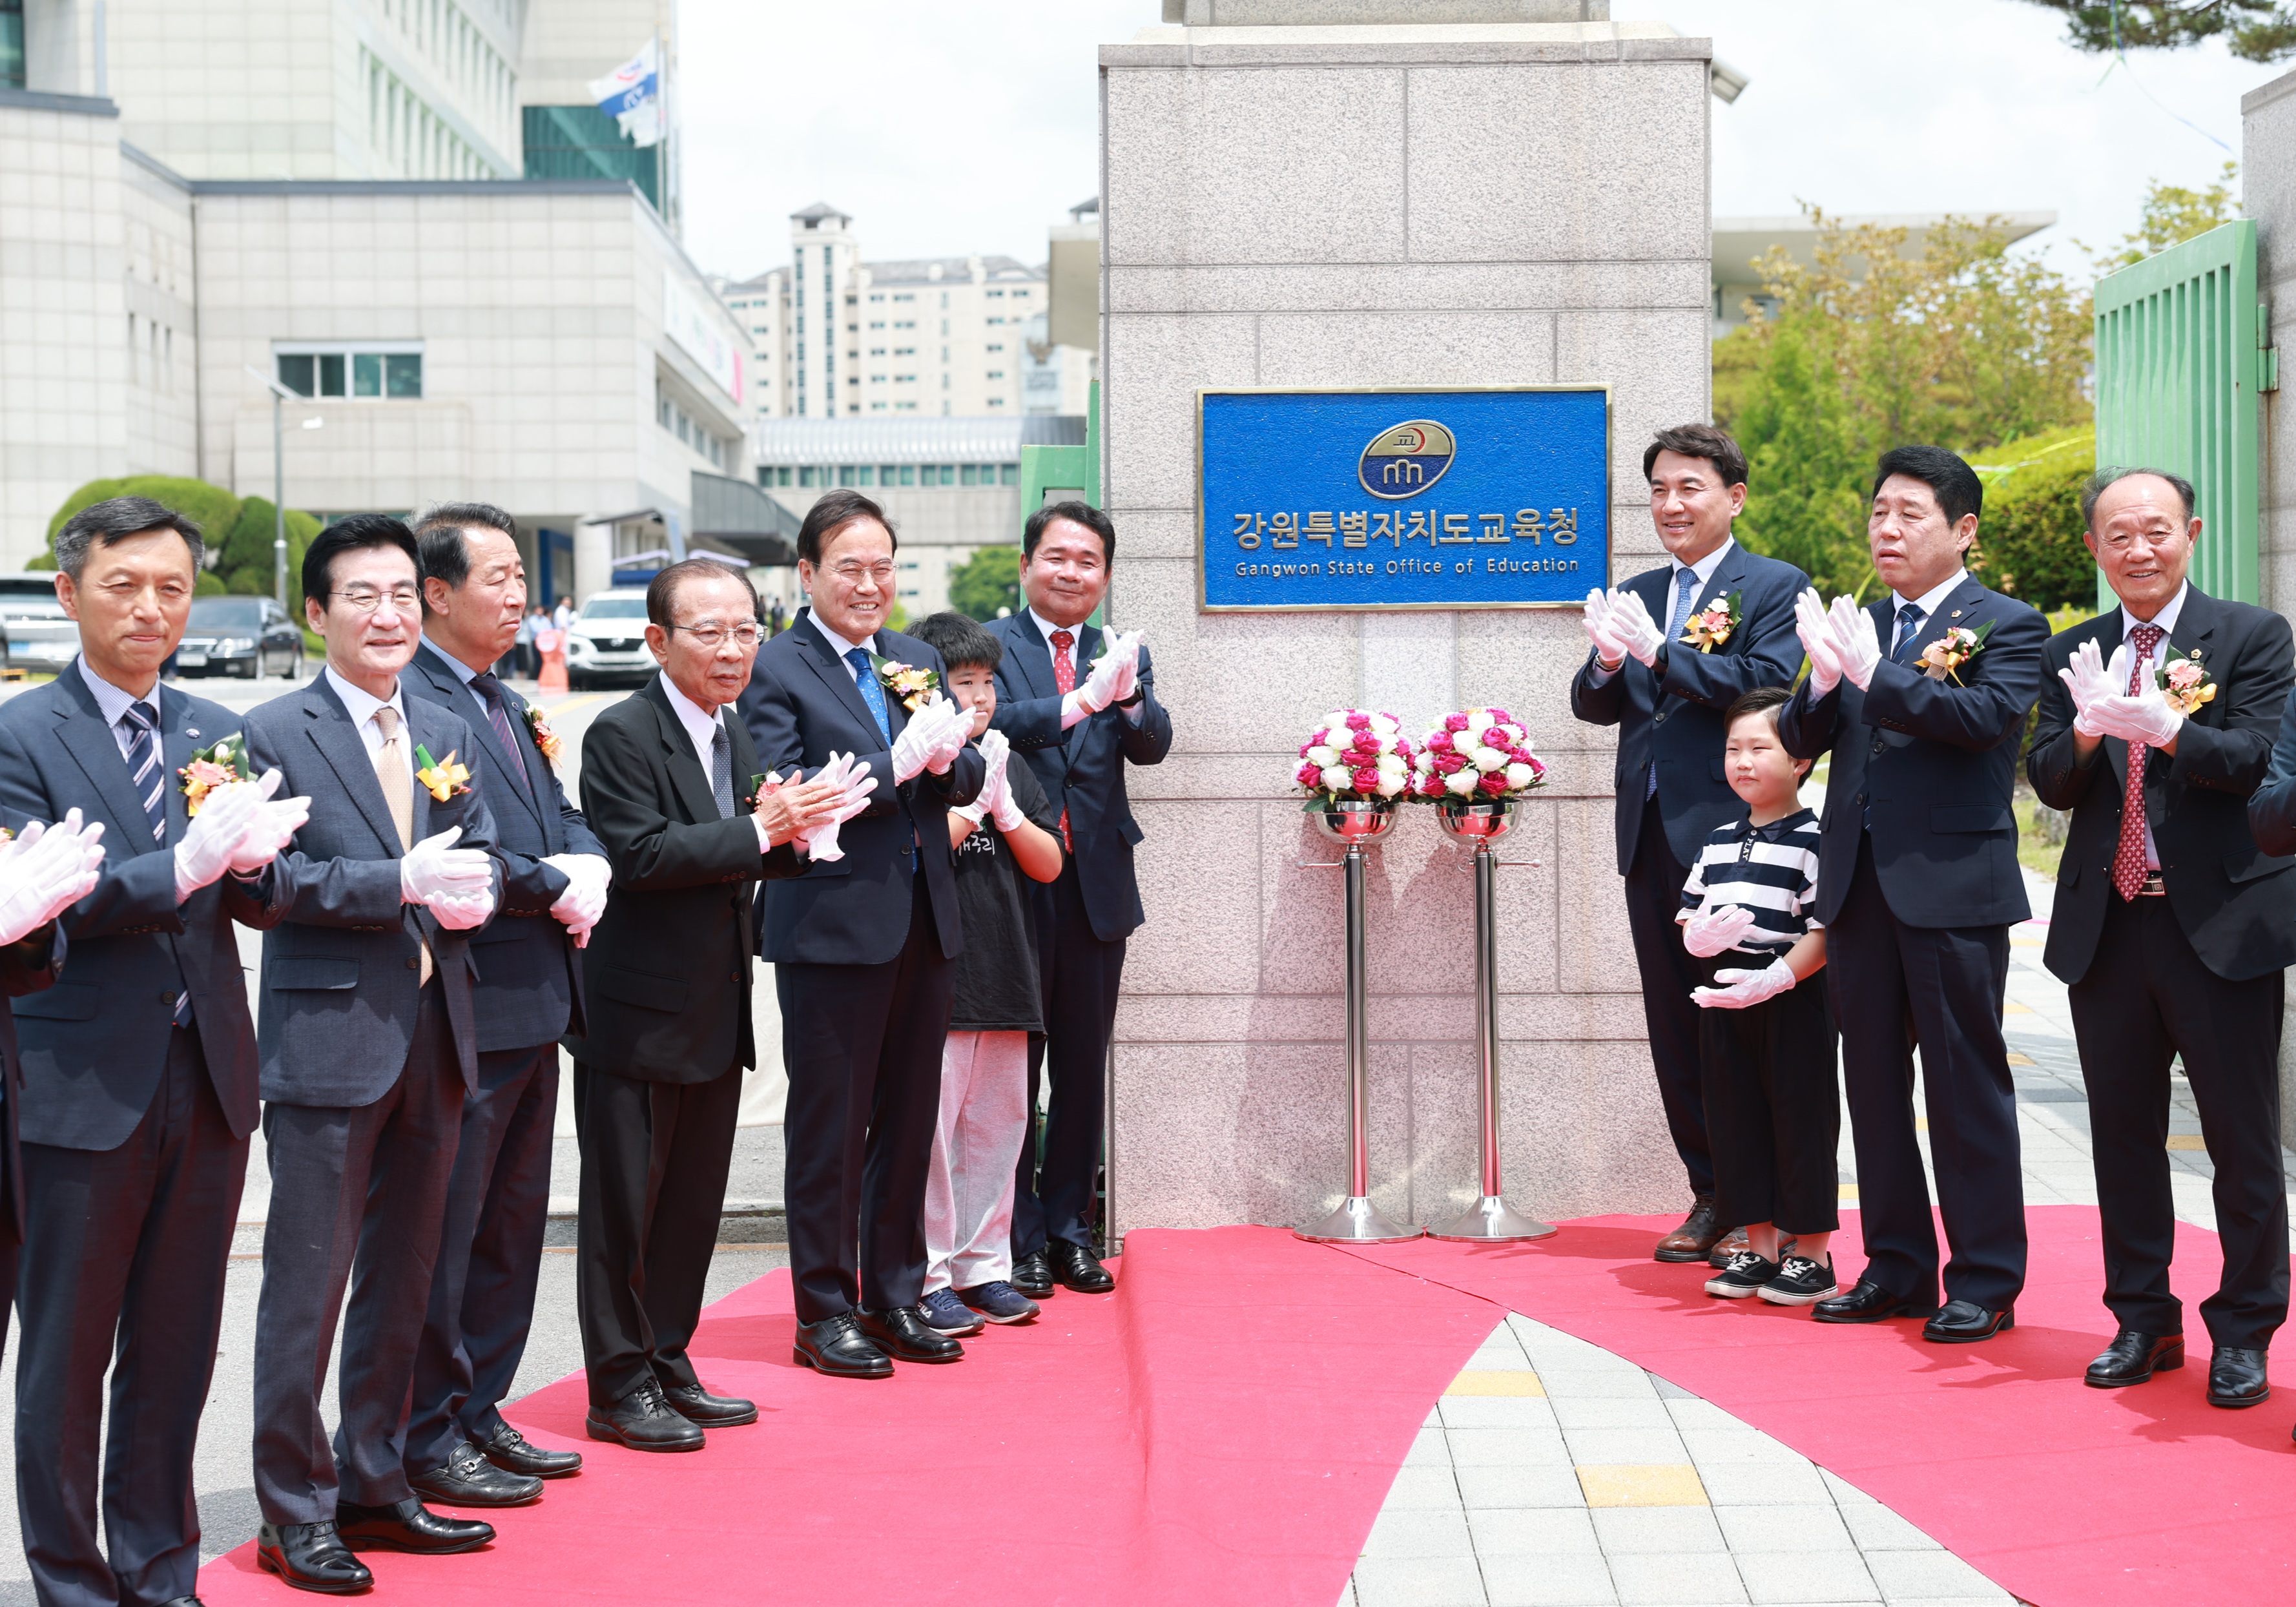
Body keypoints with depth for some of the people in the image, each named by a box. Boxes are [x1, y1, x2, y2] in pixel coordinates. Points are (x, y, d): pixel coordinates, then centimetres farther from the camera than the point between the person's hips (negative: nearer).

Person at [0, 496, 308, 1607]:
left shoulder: (217, 733, 11)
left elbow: (262, 905, 8)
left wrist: (254, 857, -15)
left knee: (176, 1349, 13)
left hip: (207, 1076, 5)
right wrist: (181, 867, -28)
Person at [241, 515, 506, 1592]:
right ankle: (292, 1512, 9)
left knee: (402, 1280, 14)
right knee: (307, 1285, -2)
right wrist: (402, 882, -21)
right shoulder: (276, 734, -6)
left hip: (434, 1037, 6)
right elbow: (265, 881, -14)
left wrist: (473, 890, -9)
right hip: (327, 1040, -6)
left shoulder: (448, 733, 13)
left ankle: (373, 1487, 27)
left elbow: (481, 855, 14)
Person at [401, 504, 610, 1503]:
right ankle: (427, 1441, 9)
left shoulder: (509, 705, 18)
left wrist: (584, 868, -2)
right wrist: (555, 891, -15)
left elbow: (565, 821, 20)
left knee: (512, 1226, 16)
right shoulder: (409, 701, -14)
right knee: (445, 1229, -1)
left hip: (534, 1004, 10)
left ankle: (479, 1414, 27)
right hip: (465, 1005, -10)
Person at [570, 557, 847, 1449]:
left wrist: (792, 832, -4)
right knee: (623, 1207, 2)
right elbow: (642, 854, -23)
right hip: (639, 1012, -8)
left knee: (694, 1202, 14)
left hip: (717, 1011, 8)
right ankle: (619, 1387, 11)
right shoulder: (621, 735, -13)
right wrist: (759, 830, -24)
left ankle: (669, 1368, 26)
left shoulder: (733, 735, 12)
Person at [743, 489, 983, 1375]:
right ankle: (825, 1314, 13)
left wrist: (948, 758, -13)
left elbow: (969, 776, 10)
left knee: (909, 1124, 13)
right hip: (832, 928, -6)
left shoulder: (918, 660, 14)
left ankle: (895, 1298, 25)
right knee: (829, 1133, 3)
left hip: (925, 925, 6)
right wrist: (896, 765, -22)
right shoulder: (775, 670, -6)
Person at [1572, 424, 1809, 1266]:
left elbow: (1766, 684, -17)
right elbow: (1593, 707, 10)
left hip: (1729, 830, -6)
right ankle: (1710, 1195, 19)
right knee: (1675, 1028, 10)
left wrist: (1659, 652, -20)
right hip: (1651, 838, 6)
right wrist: (1607, 664, -11)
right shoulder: (1639, 593, 16)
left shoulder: (1775, 586, -2)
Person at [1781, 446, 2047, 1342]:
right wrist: (1824, 682, -12)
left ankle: (1984, 1282, 9)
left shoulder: (2007, 626, -2)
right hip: (1858, 886, 6)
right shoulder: (1859, 625, 14)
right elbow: (1800, 741, 8)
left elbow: (1989, 714, -19)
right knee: (1873, 1081, 12)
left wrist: (1874, 673, -23)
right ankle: (1896, 1269, 22)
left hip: (1952, 884, -6)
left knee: (1966, 1084, 0)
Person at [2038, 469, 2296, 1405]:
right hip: (2106, 929, 4)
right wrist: (2088, 730, -21)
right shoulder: (2073, 654, 10)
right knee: (2123, 1135, 11)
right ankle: (2143, 1321, 23)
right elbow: (2050, 783, 1)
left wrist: (2165, 727, -32)